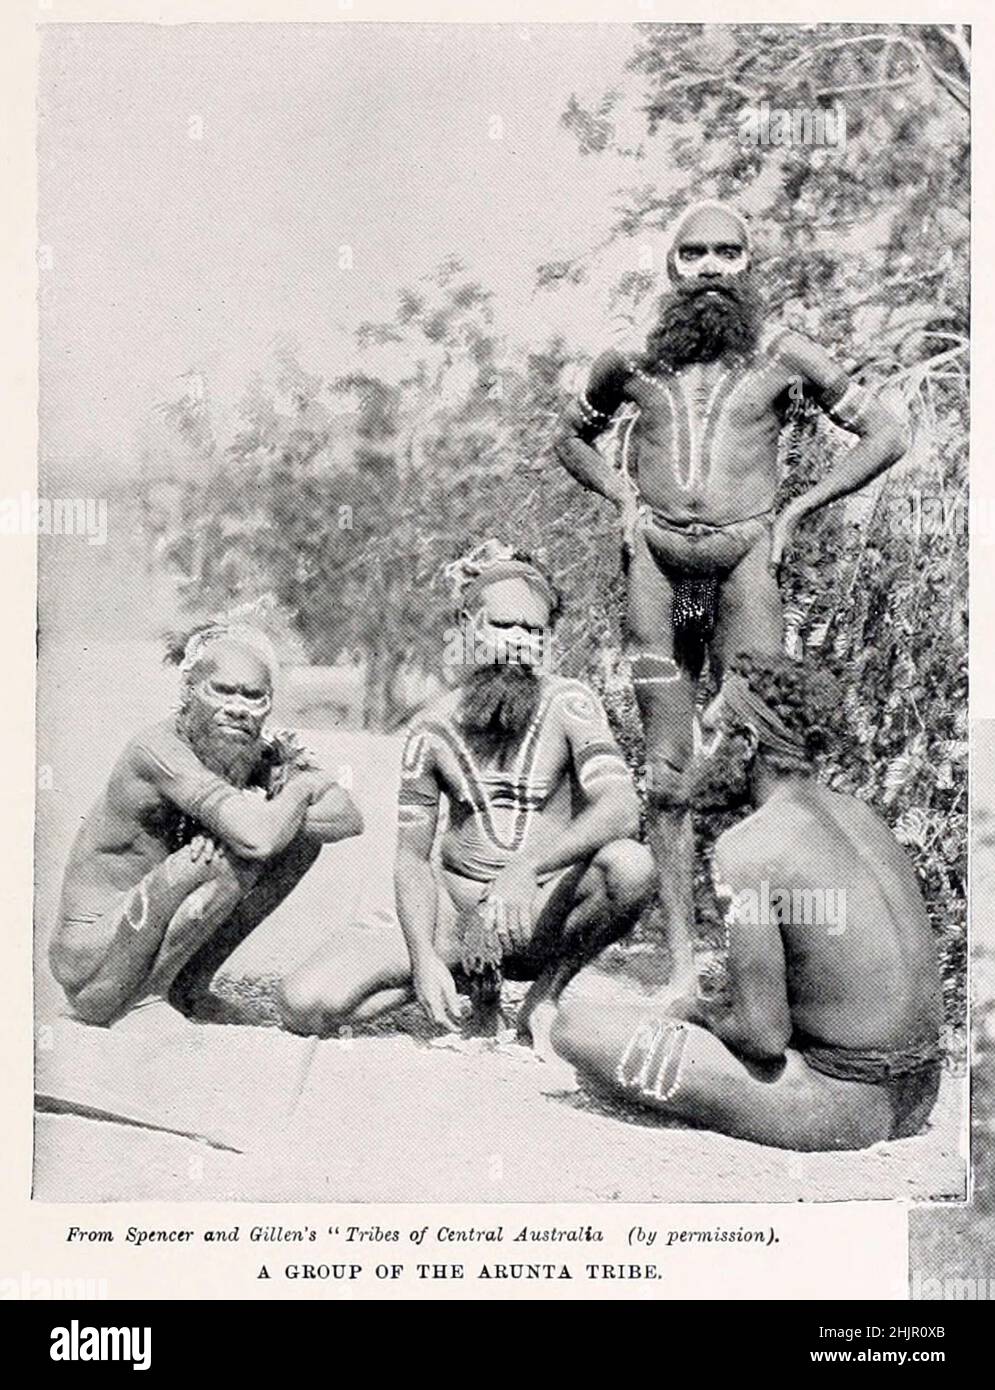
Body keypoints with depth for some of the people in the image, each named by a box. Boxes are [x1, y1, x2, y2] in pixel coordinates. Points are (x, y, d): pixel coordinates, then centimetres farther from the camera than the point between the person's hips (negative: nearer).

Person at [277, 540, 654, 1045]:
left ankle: (545, 995, -6)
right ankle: (472, 981, 8)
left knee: (631, 864, -34)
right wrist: (423, 959, -15)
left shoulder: (567, 705, -9)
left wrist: (528, 866, -39)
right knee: (304, 1004, -15)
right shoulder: (432, 729, -2)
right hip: (462, 916, 2)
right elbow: (412, 857, 1)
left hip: (547, 915, -2)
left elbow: (622, 809, -24)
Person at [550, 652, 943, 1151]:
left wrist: (696, 1010, 1)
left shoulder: (745, 848, -19)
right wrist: (718, 1002, 14)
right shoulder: (859, 812, 5)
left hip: (838, 1104, -9)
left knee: (573, 1024, -9)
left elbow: (764, 1037, -20)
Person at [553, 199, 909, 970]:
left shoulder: (783, 352, 5)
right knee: (669, 773, 3)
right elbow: (570, 436, 26)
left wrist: (798, 509, 2)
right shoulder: (633, 357, 10)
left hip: (744, 560, -1)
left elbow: (886, 435, 8)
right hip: (657, 562, 2)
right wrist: (622, 495, 10)